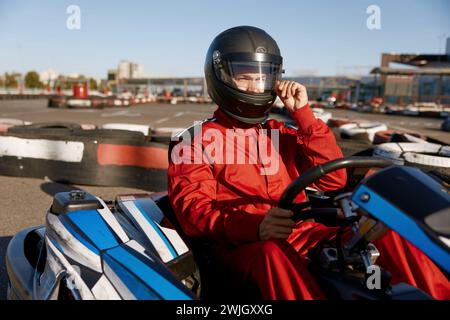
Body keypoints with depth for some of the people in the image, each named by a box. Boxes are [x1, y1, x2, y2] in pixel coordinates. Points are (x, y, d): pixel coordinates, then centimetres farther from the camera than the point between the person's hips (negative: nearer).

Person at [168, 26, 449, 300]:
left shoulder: (283, 135, 19)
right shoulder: (198, 140, 7)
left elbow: (333, 180, 8)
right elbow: (194, 209, -7)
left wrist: (303, 113, 1)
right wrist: (254, 226, -27)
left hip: (302, 234, 5)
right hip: (241, 245, -4)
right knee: (273, 253, -37)